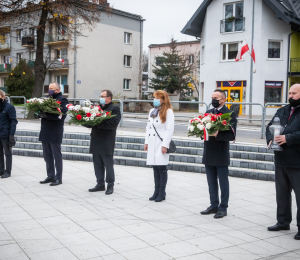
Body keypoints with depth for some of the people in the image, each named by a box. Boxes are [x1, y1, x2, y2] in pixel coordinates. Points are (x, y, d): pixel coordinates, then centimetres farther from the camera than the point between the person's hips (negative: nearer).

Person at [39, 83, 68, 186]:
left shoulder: (62, 99, -7)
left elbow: (62, 114, -20)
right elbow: (44, 111, 18)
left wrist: (46, 115, -25)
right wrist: (40, 113, -5)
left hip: (55, 133, -8)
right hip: (45, 133, 8)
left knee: (57, 156, 0)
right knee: (47, 156, 12)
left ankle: (58, 178, 7)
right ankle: (50, 176, 22)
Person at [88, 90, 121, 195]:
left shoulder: (115, 109, -5)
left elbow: (112, 124, -19)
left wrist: (97, 123, -22)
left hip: (107, 142, -7)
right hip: (96, 142, 7)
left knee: (108, 165, 1)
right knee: (98, 164, 12)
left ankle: (110, 185, 12)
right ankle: (100, 184, 22)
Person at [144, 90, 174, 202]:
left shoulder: (168, 112, -5)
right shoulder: (152, 111, 17)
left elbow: (170, 130, -11)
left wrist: (165, 145, -15)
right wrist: (146, 142, 12)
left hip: (161, 144, -7)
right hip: (152, 144, 7)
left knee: (162, 168, -4)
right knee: (155, 168, 10)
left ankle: (162, 193, 5)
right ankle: (156, 192, 17)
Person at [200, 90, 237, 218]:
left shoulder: (230, 114, -8)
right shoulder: (208, 113, 13)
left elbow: (232, 135, -15)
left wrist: (217, 135, -26)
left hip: (221, 155, -6)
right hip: (208, 154, 6)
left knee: (223, 183, 4)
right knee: (211, 183, 15)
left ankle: (223, 208, 15)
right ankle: (214, 205, 27)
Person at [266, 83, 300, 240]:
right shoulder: (282, 111, 15)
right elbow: (269, 127, 14)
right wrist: (270, 139, -5)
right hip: (281, 160, 7)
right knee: (282, 193, 17)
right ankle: (283, 221, 31)